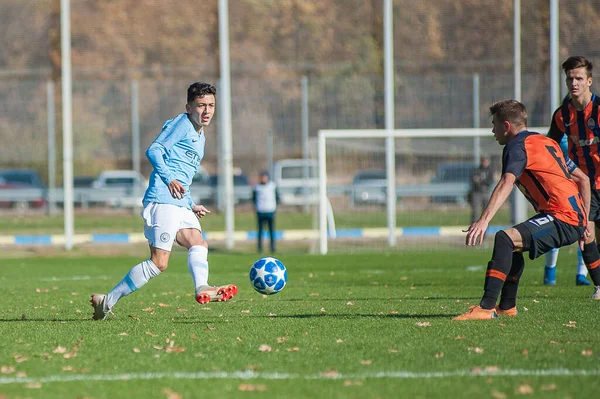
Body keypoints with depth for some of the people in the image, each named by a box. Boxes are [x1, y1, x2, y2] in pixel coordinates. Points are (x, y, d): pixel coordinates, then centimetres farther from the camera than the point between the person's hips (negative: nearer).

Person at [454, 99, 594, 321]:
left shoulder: (517, 146, -5)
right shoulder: (547, 142, 23)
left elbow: (507, 183, -24)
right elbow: (583, 179, 28)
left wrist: (484, 220, -34)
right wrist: (583, 222, 31)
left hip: (562, 219, -10)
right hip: (576, 219, 10)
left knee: (505, 238, -25)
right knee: (513, 245, 28)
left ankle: (486, 308, -36)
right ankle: (506, 307, 37)